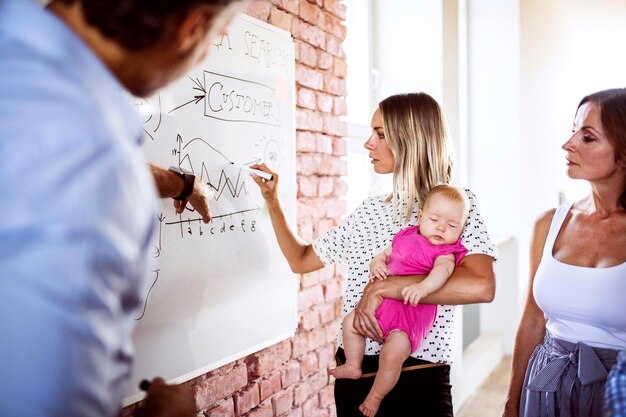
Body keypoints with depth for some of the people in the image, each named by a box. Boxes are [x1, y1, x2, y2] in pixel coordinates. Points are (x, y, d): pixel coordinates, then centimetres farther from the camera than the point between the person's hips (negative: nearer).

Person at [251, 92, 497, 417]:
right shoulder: (369, 211, 8)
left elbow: (481, 286, -28)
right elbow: (301, 261, 17)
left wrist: (382, 286, -27)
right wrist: (272, 202, 9)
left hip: (417, 381, -5)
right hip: (353, 375, 6)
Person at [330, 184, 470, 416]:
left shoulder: (445, 251, -8)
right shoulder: (405, 237, 10)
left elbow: (442, 269, -29)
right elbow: (384, 254, 19)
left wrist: (422, 287, -50)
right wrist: (376, 264, -7)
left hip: (412, 313, -7)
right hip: (382, 303, 7)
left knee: (393, 352, -23)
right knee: (350, 322, 9)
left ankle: (375, 397, 1)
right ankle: (353, 366, 28)